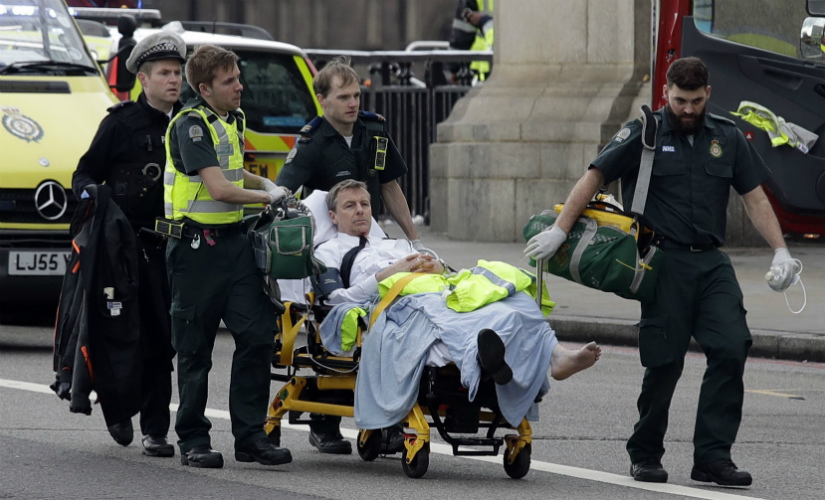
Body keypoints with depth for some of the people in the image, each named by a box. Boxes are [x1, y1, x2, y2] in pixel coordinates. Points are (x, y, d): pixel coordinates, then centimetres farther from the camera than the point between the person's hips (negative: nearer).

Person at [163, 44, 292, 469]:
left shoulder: (233, 119, 14)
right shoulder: (191, 125, -13)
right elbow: (218, 188, -21)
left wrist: (265, 183, 14)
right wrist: (268, 196, -8)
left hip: (233, 239, 7)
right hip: (196, 245, -7)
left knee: (258, 332, -2)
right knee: (195, 346, 1)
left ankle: (250, 436, 3)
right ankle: (193, 440, 9)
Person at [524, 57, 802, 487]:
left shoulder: (726, 137, 11)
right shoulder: (644, 134, 0)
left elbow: (754, 197, 13)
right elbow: (594, 178, -2)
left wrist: (780, 251, 4)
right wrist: (559, 230, -9)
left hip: (712, 262, 4)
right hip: (665, 262, -4)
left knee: (731, 347, -11)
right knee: (664, 362, -4)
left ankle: (712, 456, -9)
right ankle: (645, 455, 13)